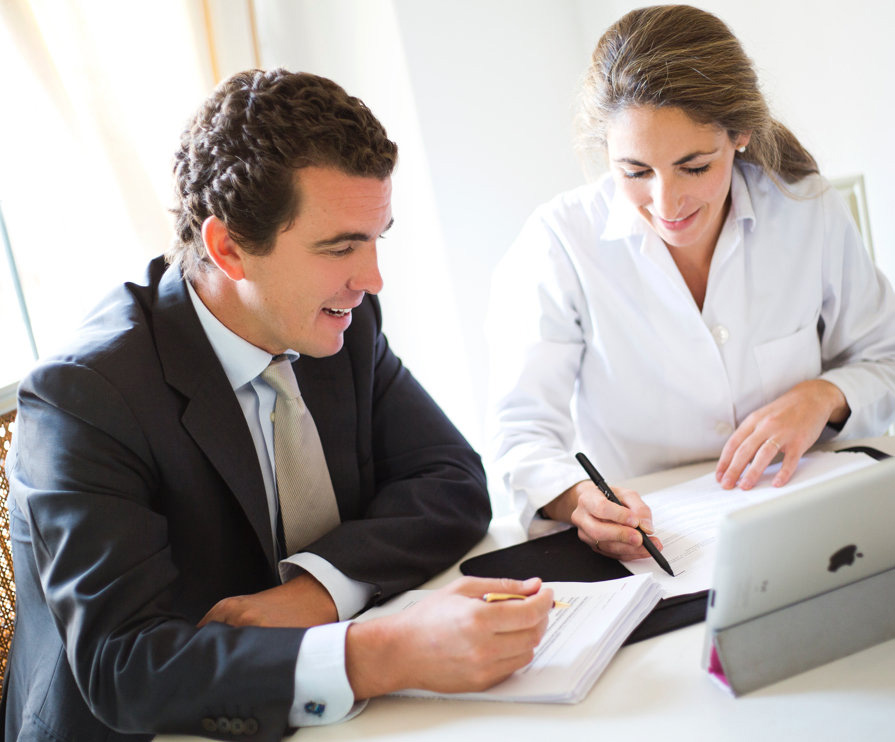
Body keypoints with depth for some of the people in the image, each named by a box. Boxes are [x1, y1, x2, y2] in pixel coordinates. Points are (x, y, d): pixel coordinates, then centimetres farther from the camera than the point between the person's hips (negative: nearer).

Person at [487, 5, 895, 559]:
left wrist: (823, 396, -14)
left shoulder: (810, 213, -4)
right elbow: (526, 434, -14)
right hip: (637, 553, 0)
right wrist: (578, 500, -36)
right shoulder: (558, 244, -12)